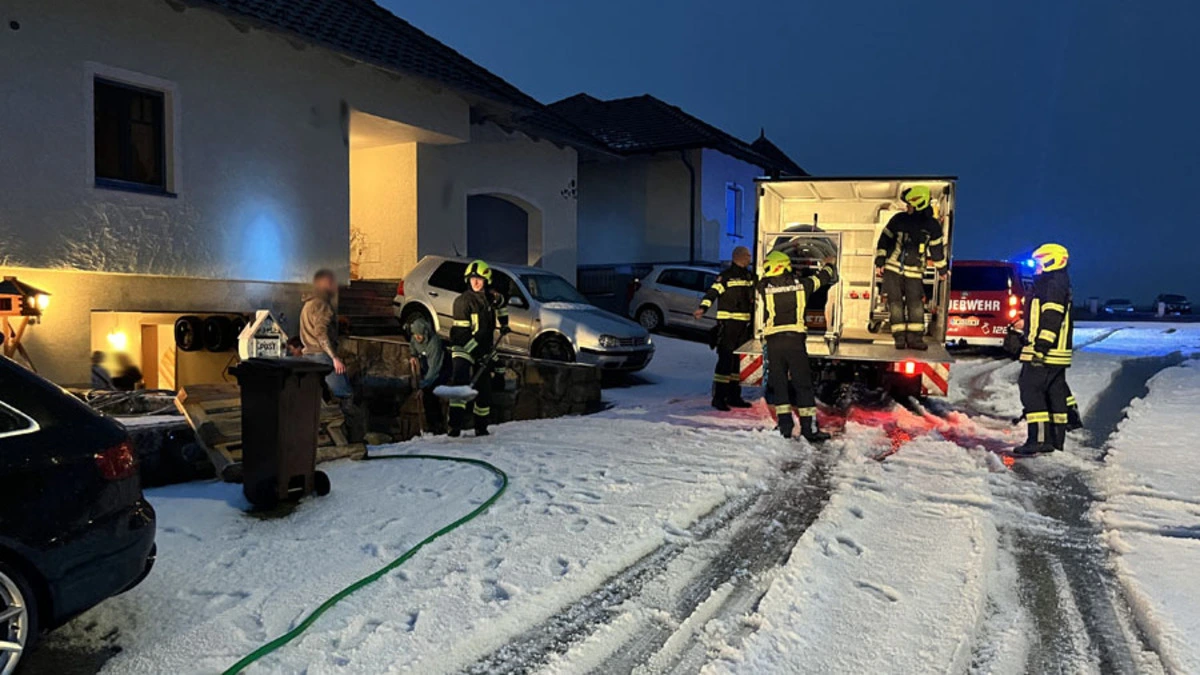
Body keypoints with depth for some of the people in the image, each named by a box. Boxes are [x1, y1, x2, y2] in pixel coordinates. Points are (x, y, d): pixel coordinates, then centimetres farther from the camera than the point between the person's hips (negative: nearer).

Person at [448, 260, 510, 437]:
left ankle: (481, 428, 24)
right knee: (460, 381, -23)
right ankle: (455, 425, -27)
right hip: (463, 349, -5)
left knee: (484, 388, 10)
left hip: (484, 350, 5)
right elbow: (461, 332, -16)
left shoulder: (492, 296, 3)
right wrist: (476, 350, -21)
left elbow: (503, 304, 29)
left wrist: (503, 323, 16)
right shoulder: (463, 301, -13)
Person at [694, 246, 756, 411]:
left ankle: (734, 396, 21)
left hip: (744, 323, 8)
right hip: (727, 322, -8)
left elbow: (755, 296, 28)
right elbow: (713, 292, -20)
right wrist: (703, 307, -35)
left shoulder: (750, 277, 15)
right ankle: (718, 397, -7)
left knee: (738, 360, 12)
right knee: (726, 359, -11)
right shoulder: (726, 276, -8)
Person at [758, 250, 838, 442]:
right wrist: (828, 265, 46)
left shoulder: (765, 287, 1)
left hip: (773, 341, 0)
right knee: (803, 385, 3)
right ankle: (809, 429, 3)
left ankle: (785, 427, 7)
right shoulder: (801, 283, 4)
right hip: (795, 340, 0)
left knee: (779, 384, 8)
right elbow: (823, 278, 23)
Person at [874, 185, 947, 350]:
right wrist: (879, 261, 0)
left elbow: (938, 248, 11)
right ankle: (900, 337, 1)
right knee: (895, 302, -3)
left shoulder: (932, 225, 0)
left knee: (916, 303, -6)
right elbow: (884, 239, 5)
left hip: (914, 271, 0)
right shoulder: (898, 219, 0)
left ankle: (915, 337, 0)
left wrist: (942, 268, 17)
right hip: (893, 267, 0)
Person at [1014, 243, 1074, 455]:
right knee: (1055, 392, 12)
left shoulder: (1053, 284, -11)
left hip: (1045, 352, -11)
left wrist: (1041, 346, -26)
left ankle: (1039, 439, -14)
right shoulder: (1054, 284, 22)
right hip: (1057, 353, 11)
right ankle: (1056, 440, 18)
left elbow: (1052, 318, -22)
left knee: (1031, 390, -11)